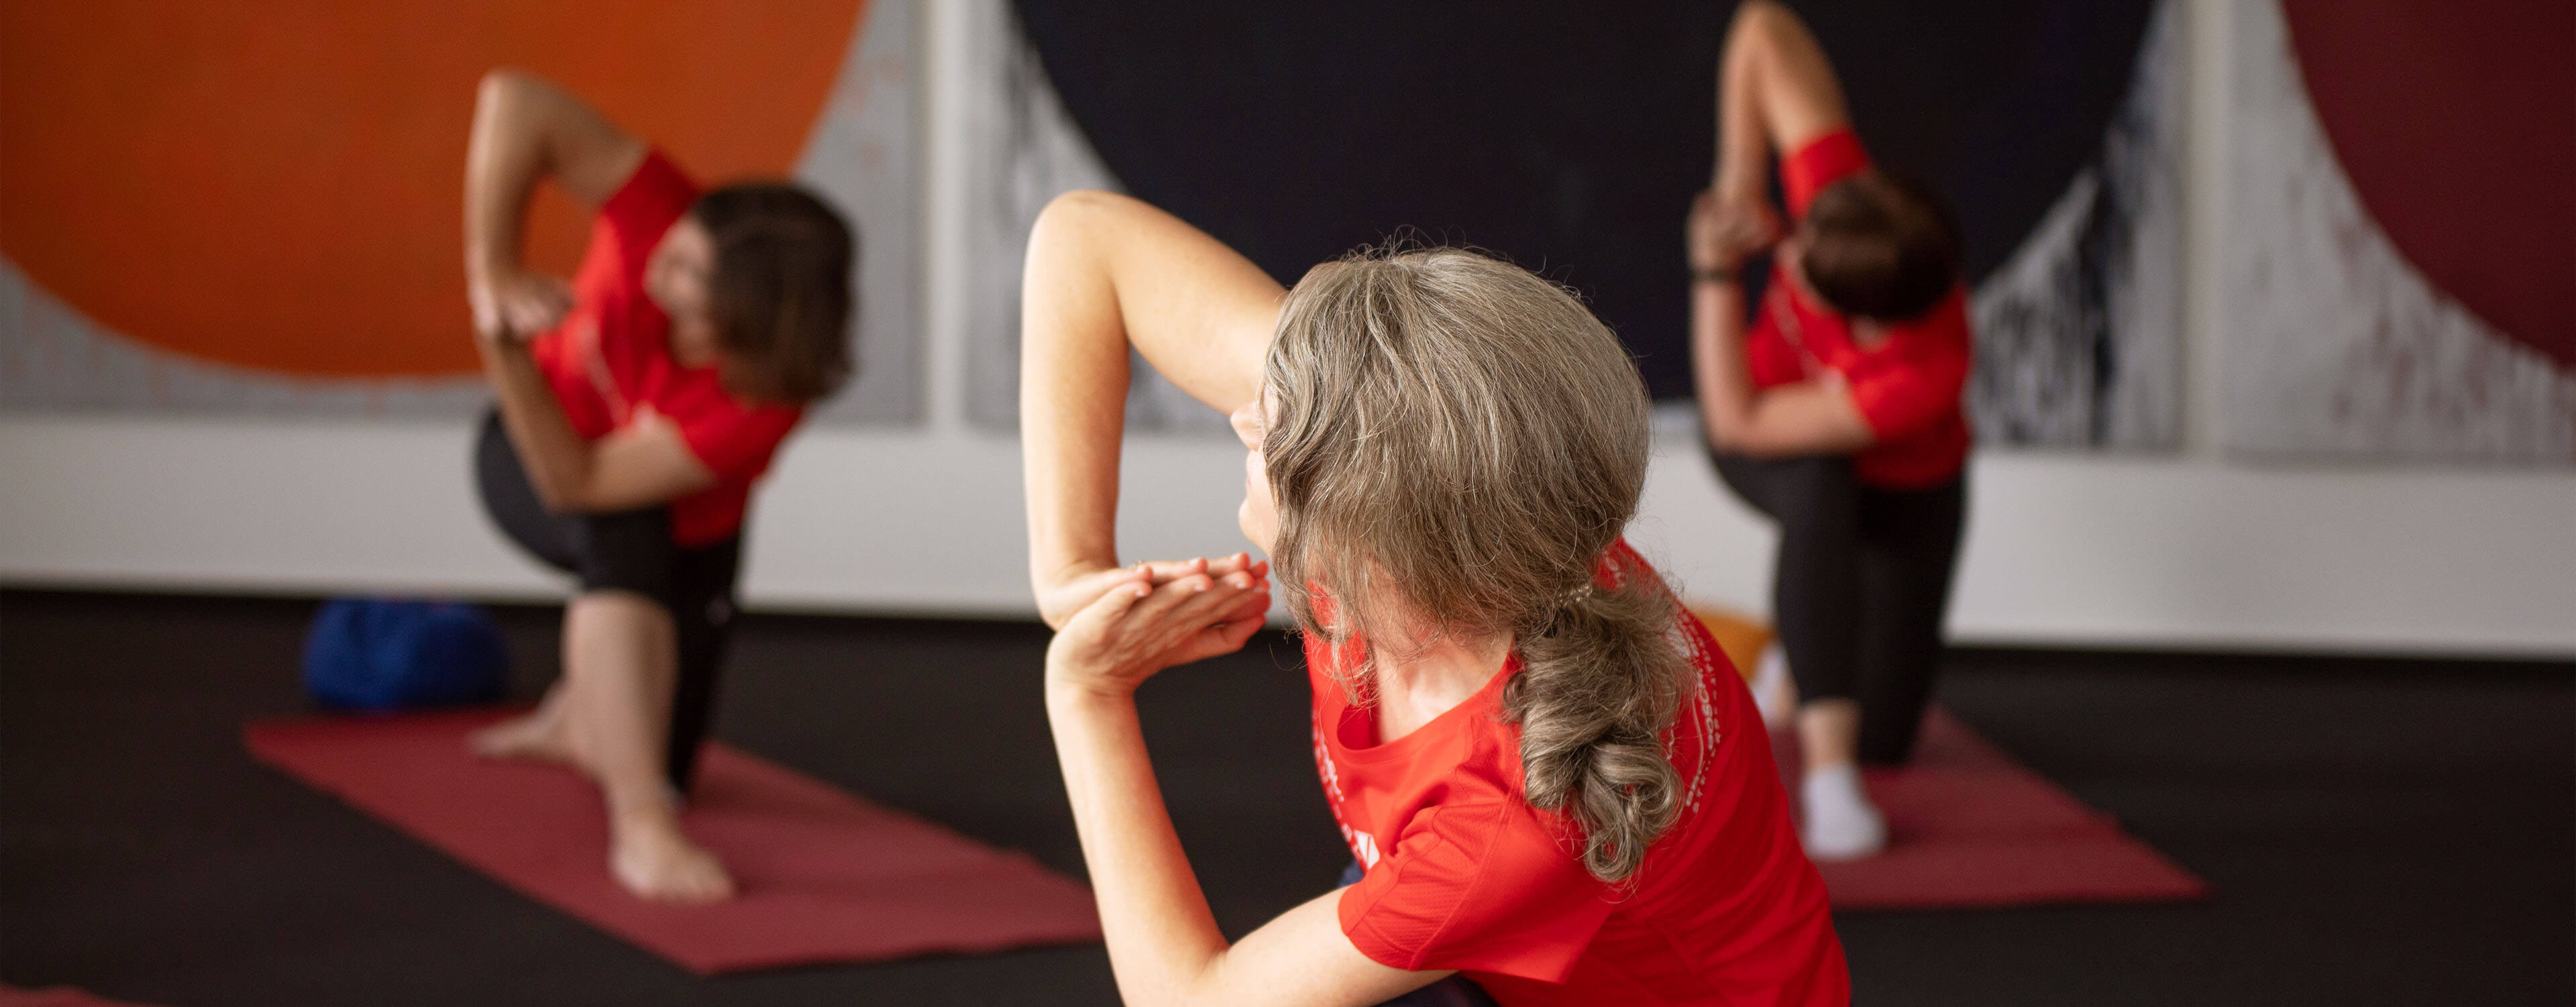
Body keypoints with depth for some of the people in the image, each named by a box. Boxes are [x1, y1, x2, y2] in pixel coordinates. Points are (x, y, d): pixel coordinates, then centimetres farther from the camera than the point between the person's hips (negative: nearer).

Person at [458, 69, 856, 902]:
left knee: (651, 766, 6)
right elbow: (515, 101, -45)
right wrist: (492, 277, -44)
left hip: (686, 532, 1)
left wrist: (505, 352, -48)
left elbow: (576, 484, -40)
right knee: (627, 541, -38)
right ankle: (641, 830, -40)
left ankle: (578, 713, 42)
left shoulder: (763, 406, -40)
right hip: (522, 456, -1)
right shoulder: (669, 226, -38)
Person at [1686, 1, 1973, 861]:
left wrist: (1716, 271, -31)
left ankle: (1805, 656, 35)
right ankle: (1827, 775, -38)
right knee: (1821, 495, -38)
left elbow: (1739, 423, -36)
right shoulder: (1839, 198, -38)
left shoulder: (1925, 377, -44)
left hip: (1904, 491, -2)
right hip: (1788, 464, 2)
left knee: (1885, 740, -2)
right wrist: (1738, 183, -29)